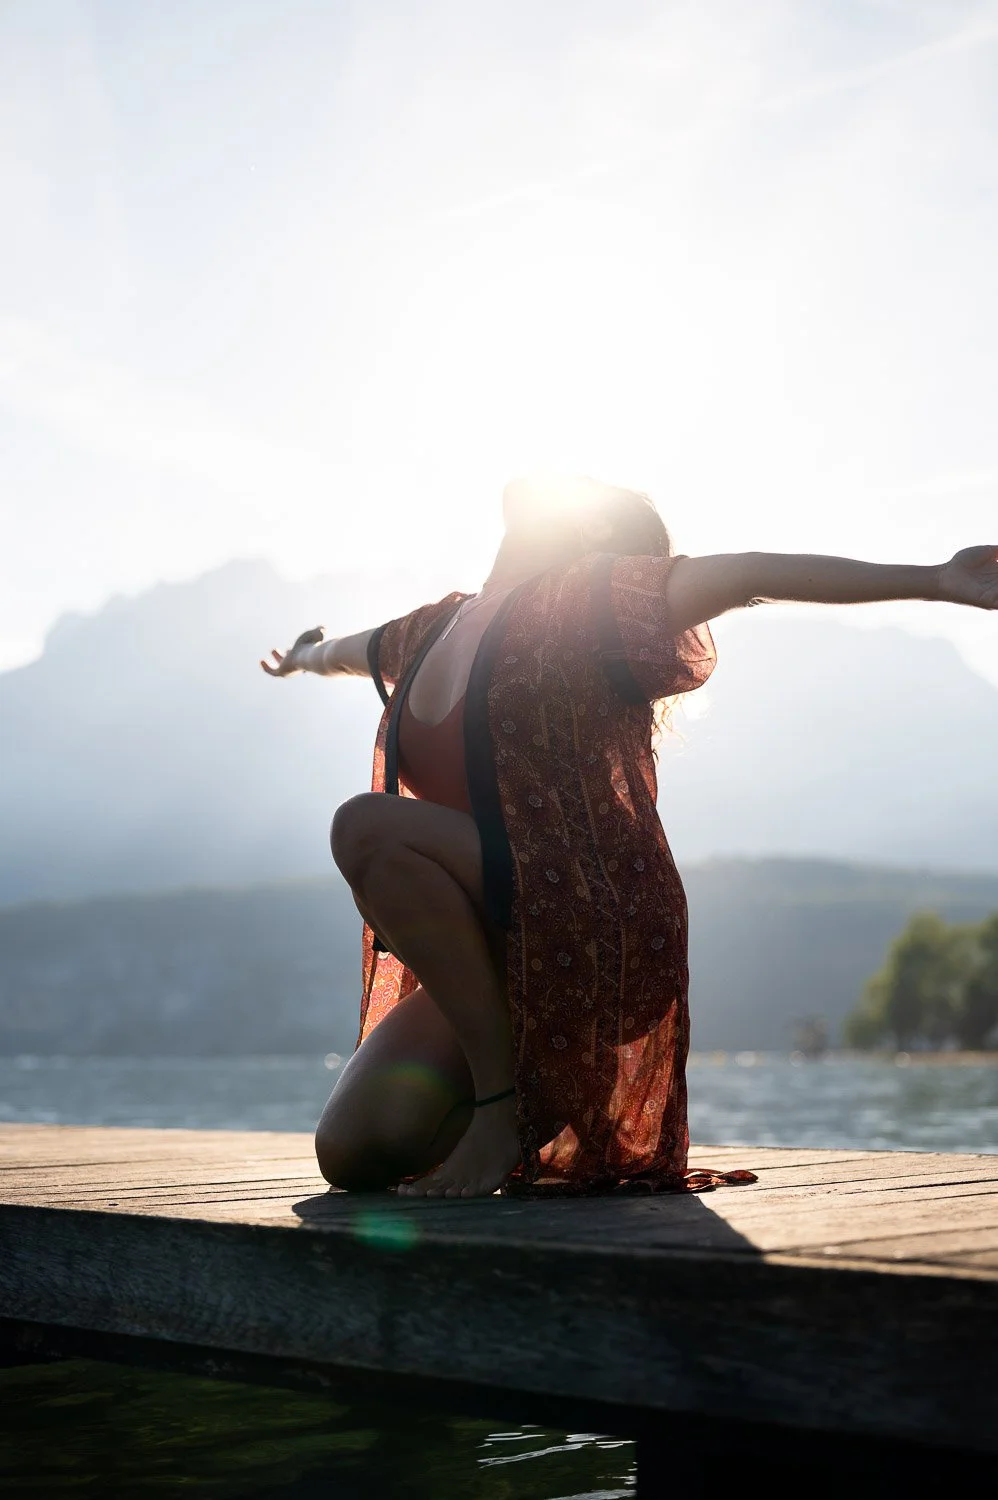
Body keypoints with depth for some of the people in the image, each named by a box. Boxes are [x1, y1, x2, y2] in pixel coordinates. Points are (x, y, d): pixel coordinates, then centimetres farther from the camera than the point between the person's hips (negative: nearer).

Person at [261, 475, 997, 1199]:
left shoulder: (589, 599, -1)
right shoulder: (434, 631, 18)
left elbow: (753, 572, -10)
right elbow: (349, 648, 42)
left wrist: (933, 579, -17)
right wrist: (305, 656, 64)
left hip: (595, 939, -7)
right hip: (484, 955, 7)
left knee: (368, 827, -26)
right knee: (354, 1153, -5)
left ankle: (503, 1101, -17)